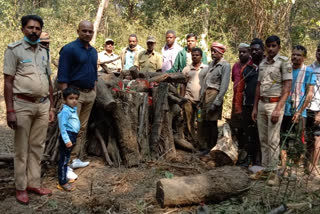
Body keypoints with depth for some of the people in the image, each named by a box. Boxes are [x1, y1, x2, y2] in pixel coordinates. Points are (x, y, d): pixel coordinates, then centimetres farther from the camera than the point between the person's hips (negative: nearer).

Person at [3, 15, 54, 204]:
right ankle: (21, 188, 14)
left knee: (37, 146, 11)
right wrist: (10, 110, -14)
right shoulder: (14, 49, -4)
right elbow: (8, 82, -8)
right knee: (22, 149, 3)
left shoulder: (44, 52, 12)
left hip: (43, 105, 5)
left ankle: (34, 183, 22)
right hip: (23, 105, -5)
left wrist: (51, 107, 13)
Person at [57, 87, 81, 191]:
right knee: (63, 159, -3)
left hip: (72, 136, 10)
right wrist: (66, 140, -25)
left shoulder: (74, 109, 12)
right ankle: (62, 183, 3)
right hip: (67, 136, -10)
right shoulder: (65, 111, -18)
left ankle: (64, 178, 31)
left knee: (66, 158, 19)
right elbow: (62, 126, -21)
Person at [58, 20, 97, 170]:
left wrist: (94, 91, 16)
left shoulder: (93, 51, 14)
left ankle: (76, 159, 19)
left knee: (82, 128, 11)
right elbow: (62, 76, -13)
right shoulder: (69, 49, -9)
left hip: (90, 94, 8)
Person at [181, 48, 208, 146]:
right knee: (189, 122, 4)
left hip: (201, 99, -2)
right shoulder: (186, 69, 9)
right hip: (188, 99, 2)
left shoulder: (206, 68, 4)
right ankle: (194, 141, 15)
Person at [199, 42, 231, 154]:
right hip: (206, 94, 7)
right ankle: (208, 146, 21)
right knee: (204, 122, 9)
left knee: (212, 123, -2)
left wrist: (216, 102, -18)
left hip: (214, 94, -7)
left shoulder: (225, 65, -7)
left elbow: (224, 86, -14)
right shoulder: (212, 63, 17)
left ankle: (213, 148, 10)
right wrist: (201, 98, 14)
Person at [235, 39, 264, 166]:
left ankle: (258, 160, 12)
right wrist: (238, 107, 4)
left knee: (260, 134, 2)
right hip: (247, 107, 4)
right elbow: (240, 89, 10)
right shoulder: (246, 68, 13)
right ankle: (249, 157, 21)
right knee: (248, 133, 9)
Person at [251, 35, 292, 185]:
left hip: (275, 103, -6)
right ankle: (265, 168, 19)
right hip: (261, 104, 6)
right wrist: (255, 107, 14)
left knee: (273, 140, -5)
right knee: (263, 139, 10)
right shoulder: (262, 64, 13)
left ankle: (273, 172, 3)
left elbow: (287, 87, -12)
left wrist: (278, 109, -19)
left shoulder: (284, 62, -7)